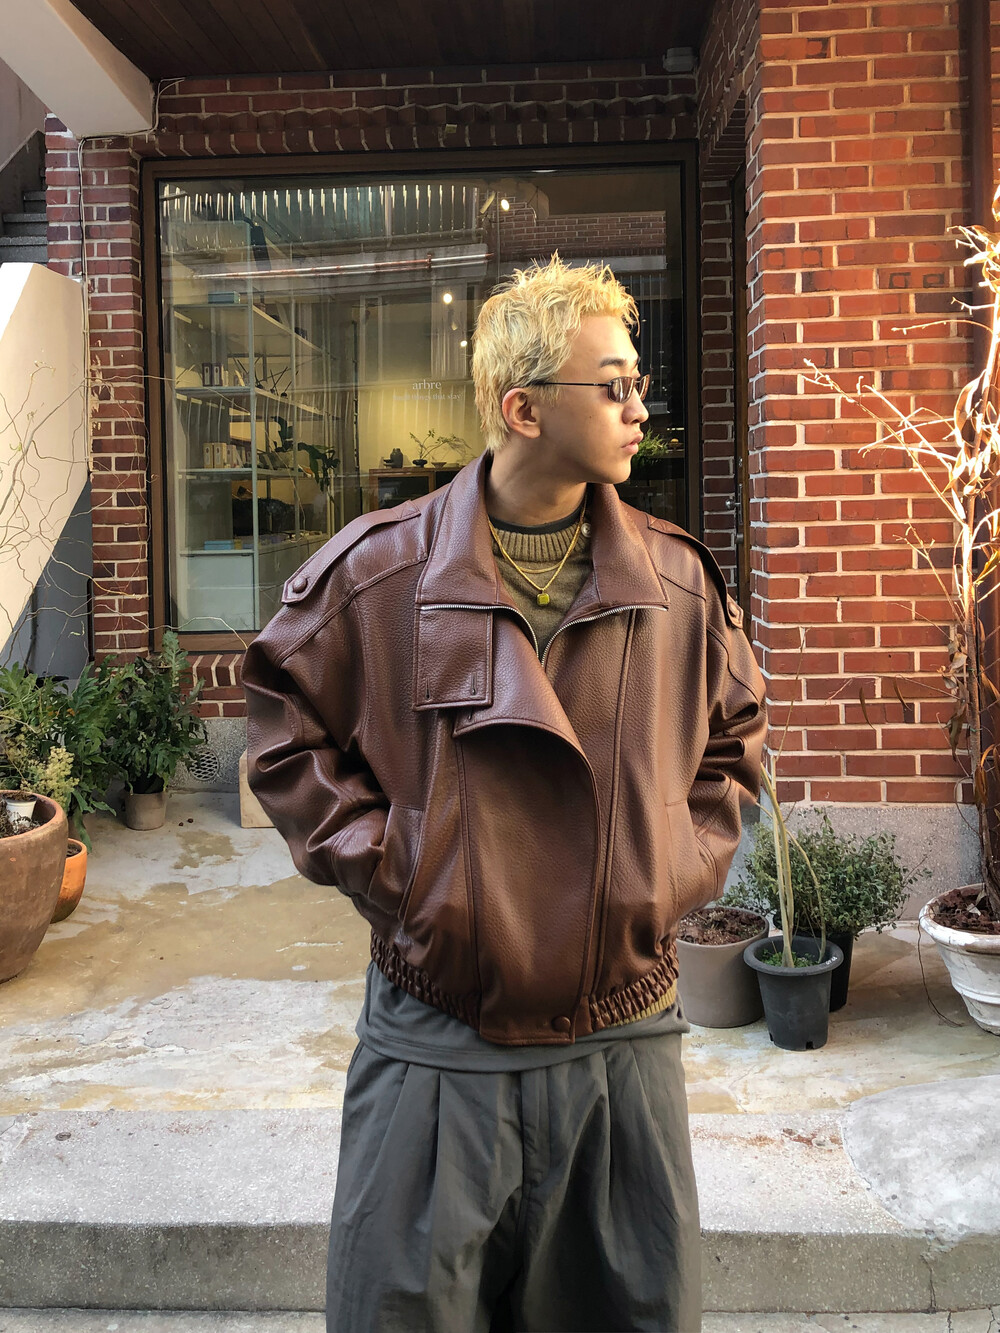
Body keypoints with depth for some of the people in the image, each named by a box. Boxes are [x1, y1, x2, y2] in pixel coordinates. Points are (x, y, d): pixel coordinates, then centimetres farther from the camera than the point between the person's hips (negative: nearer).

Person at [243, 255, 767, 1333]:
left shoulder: (680, 581, 0)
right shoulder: (378, 570, -7)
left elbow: (734, 736, 14)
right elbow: (286, 717, 3)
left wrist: (679, 872, 3)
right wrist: (375, 860, -6)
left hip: (624, 1037, 3)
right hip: (435, 1045, -2)